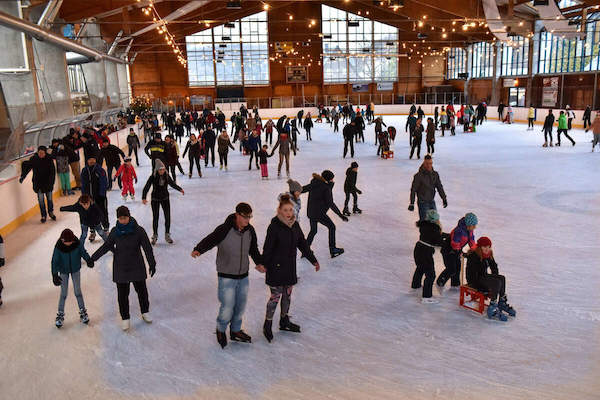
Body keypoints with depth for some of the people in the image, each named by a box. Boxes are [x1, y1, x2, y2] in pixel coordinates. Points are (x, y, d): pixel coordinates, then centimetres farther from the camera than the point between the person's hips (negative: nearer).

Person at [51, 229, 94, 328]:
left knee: (78, 291, 8)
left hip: (75, 269, 1)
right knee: (63, 293, 5)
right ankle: (60, 314, 21)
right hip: (63, 271, -1)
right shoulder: (58, 247, -24)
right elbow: (55, 261, -17)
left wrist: (89, 260, -23)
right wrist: (55, 275, -23)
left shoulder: (78, 244, -22)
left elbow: (83, 252, -5)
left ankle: (83, 311, 23)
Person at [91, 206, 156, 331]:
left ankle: (145, 312, 36)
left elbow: (147, 248, -11)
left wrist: (152, 264, -14)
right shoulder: (115, 231, -5)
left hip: (137, 267, -1)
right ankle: (125, 318, 23)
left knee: (141, 290, 13)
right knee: (122, 294, 6)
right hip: (120, 268, 1)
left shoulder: (139, 230, -12)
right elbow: (106, 246, 8)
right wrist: (93, 258, 6)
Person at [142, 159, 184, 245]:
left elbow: (172, 184, 11)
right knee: (155, 218, 3)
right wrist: (143, 198, -34)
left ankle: (167, 235, 16)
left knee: (168, 217, 0)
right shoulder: (153, 177, -16)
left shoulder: (166, 176, -7)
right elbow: (146, 188, -21)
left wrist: (180, 189, 0)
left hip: (165, 198, 3)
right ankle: (155, 236, 20)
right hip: (155, 199, -2)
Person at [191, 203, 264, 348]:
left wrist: (259, 262, 1)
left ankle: (235, 331, 38)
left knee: (240, 306, 16)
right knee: (228, 307, -3)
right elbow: (209, 240, -23)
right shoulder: (224, 229, -18)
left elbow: (253, 249, 14)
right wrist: (198, 250, -42)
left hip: (243, 276, 6)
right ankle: (221, 330, 27)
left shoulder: (250, 230, 1)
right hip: (227, 276, -6)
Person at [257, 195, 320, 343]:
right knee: (276, 296, 0)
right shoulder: (274, 227, -16)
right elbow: (267, 248, -18)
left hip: (290, 266, 6)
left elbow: (303, 244, 11)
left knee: (288, 294, 16)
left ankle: (284, 322, 34)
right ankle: (267, 325, 17)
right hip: (276, 267, -6)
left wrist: (313, 260, 13)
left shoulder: (295, 225, 3)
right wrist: (263, 264, -28)